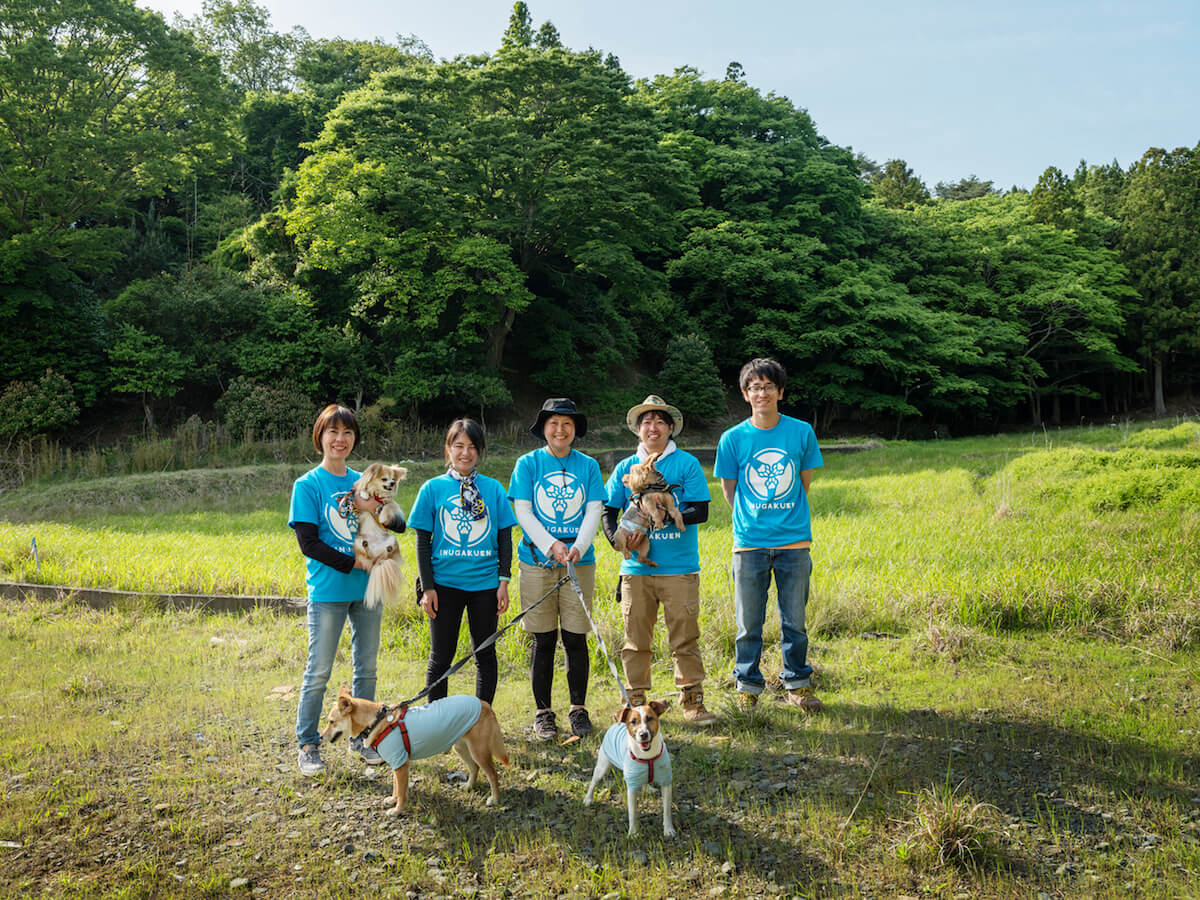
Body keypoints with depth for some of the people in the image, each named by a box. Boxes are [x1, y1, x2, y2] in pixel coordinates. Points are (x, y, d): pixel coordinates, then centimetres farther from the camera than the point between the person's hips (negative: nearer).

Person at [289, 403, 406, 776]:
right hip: (328, 592, -4)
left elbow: (399, 524, 5)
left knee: (366, 668, 12)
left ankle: (362, 737, 26)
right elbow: (308, 543, -11)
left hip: (368, 590, 5)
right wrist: (353, 563, -16)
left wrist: (376, 508, -15)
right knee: (319, 672, 2)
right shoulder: (307, 485, -4)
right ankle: (308, 745, 16)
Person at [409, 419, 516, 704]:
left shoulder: (493, 488, 4)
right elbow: (423, 542, 1)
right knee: (441, 658, 6)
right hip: (445, 583, -1)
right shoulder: (433, 488, 1)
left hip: (485, 583, 1)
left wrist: (504, 581, -1)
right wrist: (427, 587, -4)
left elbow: (505, 538, 6)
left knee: (485, 655, 9)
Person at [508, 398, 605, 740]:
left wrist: (577, 547, -16)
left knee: (576, 638, 4)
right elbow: (523, 512, -3)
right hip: (537, 561, -1)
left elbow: (594, 512, 1)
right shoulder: (528, 464, 3)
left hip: (579, 562, 1)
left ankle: (578, 709, 19)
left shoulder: (588, 466, 7)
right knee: (543, 640, 5)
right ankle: (543, 712, 17)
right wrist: (551, 545, -16)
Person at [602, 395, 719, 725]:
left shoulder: (687, 464, 2)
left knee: (684, 638, 1)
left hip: (679, 568, -2)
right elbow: (608, 513, 9)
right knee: (636, 640, 7)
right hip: (636, 569, 2)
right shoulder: (625, 468, 10)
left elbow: (701, 511, -4)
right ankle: (636, 703, 19)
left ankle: (692, 700, 13)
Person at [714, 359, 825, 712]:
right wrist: (752, 519, 9)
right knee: (748, 622, 6)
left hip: (794, 541, 1)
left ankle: (797, 684, 25)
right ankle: (747, 686, 21)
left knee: (795, 621, 8)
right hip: (750, 543, -1)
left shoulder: (801, 432, 2)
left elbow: (804, 482, 13)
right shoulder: (733, 438, -1)